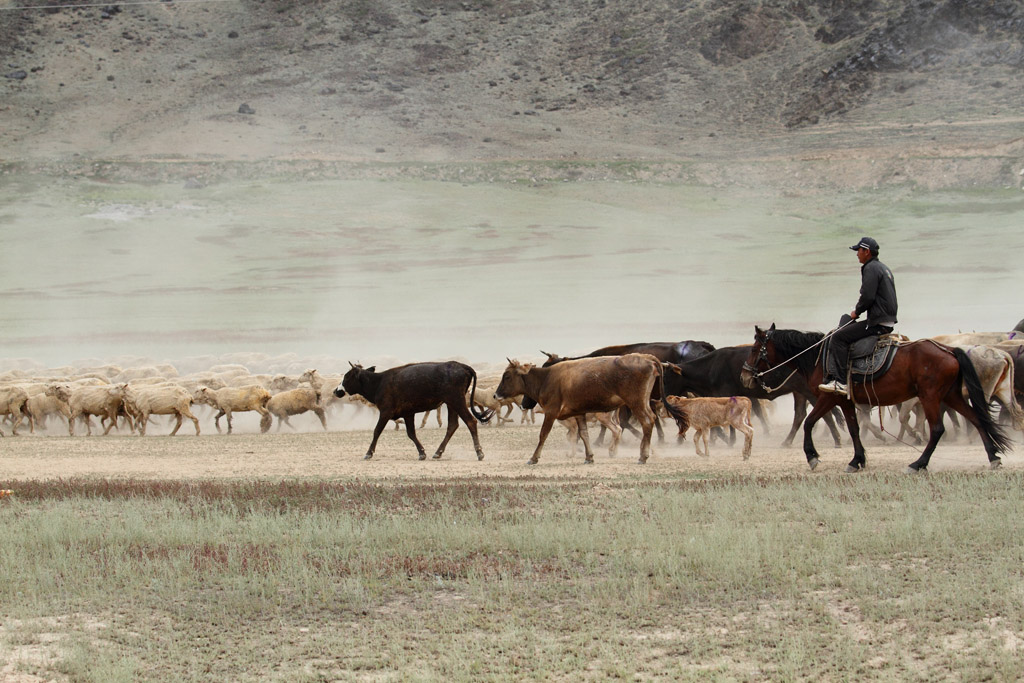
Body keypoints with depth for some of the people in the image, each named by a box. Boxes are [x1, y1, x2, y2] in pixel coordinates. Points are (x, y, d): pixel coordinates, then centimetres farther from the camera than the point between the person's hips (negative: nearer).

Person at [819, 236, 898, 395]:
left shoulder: (871, 268, -12)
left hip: (877, 324, -11)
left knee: (839, 337, -12)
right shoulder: (884, 268, 22)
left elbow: (867, 297, -22)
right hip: (888, 321, 11)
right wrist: (857, 311, 20)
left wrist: (856, 312, -5)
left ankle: (840, 382, -20)